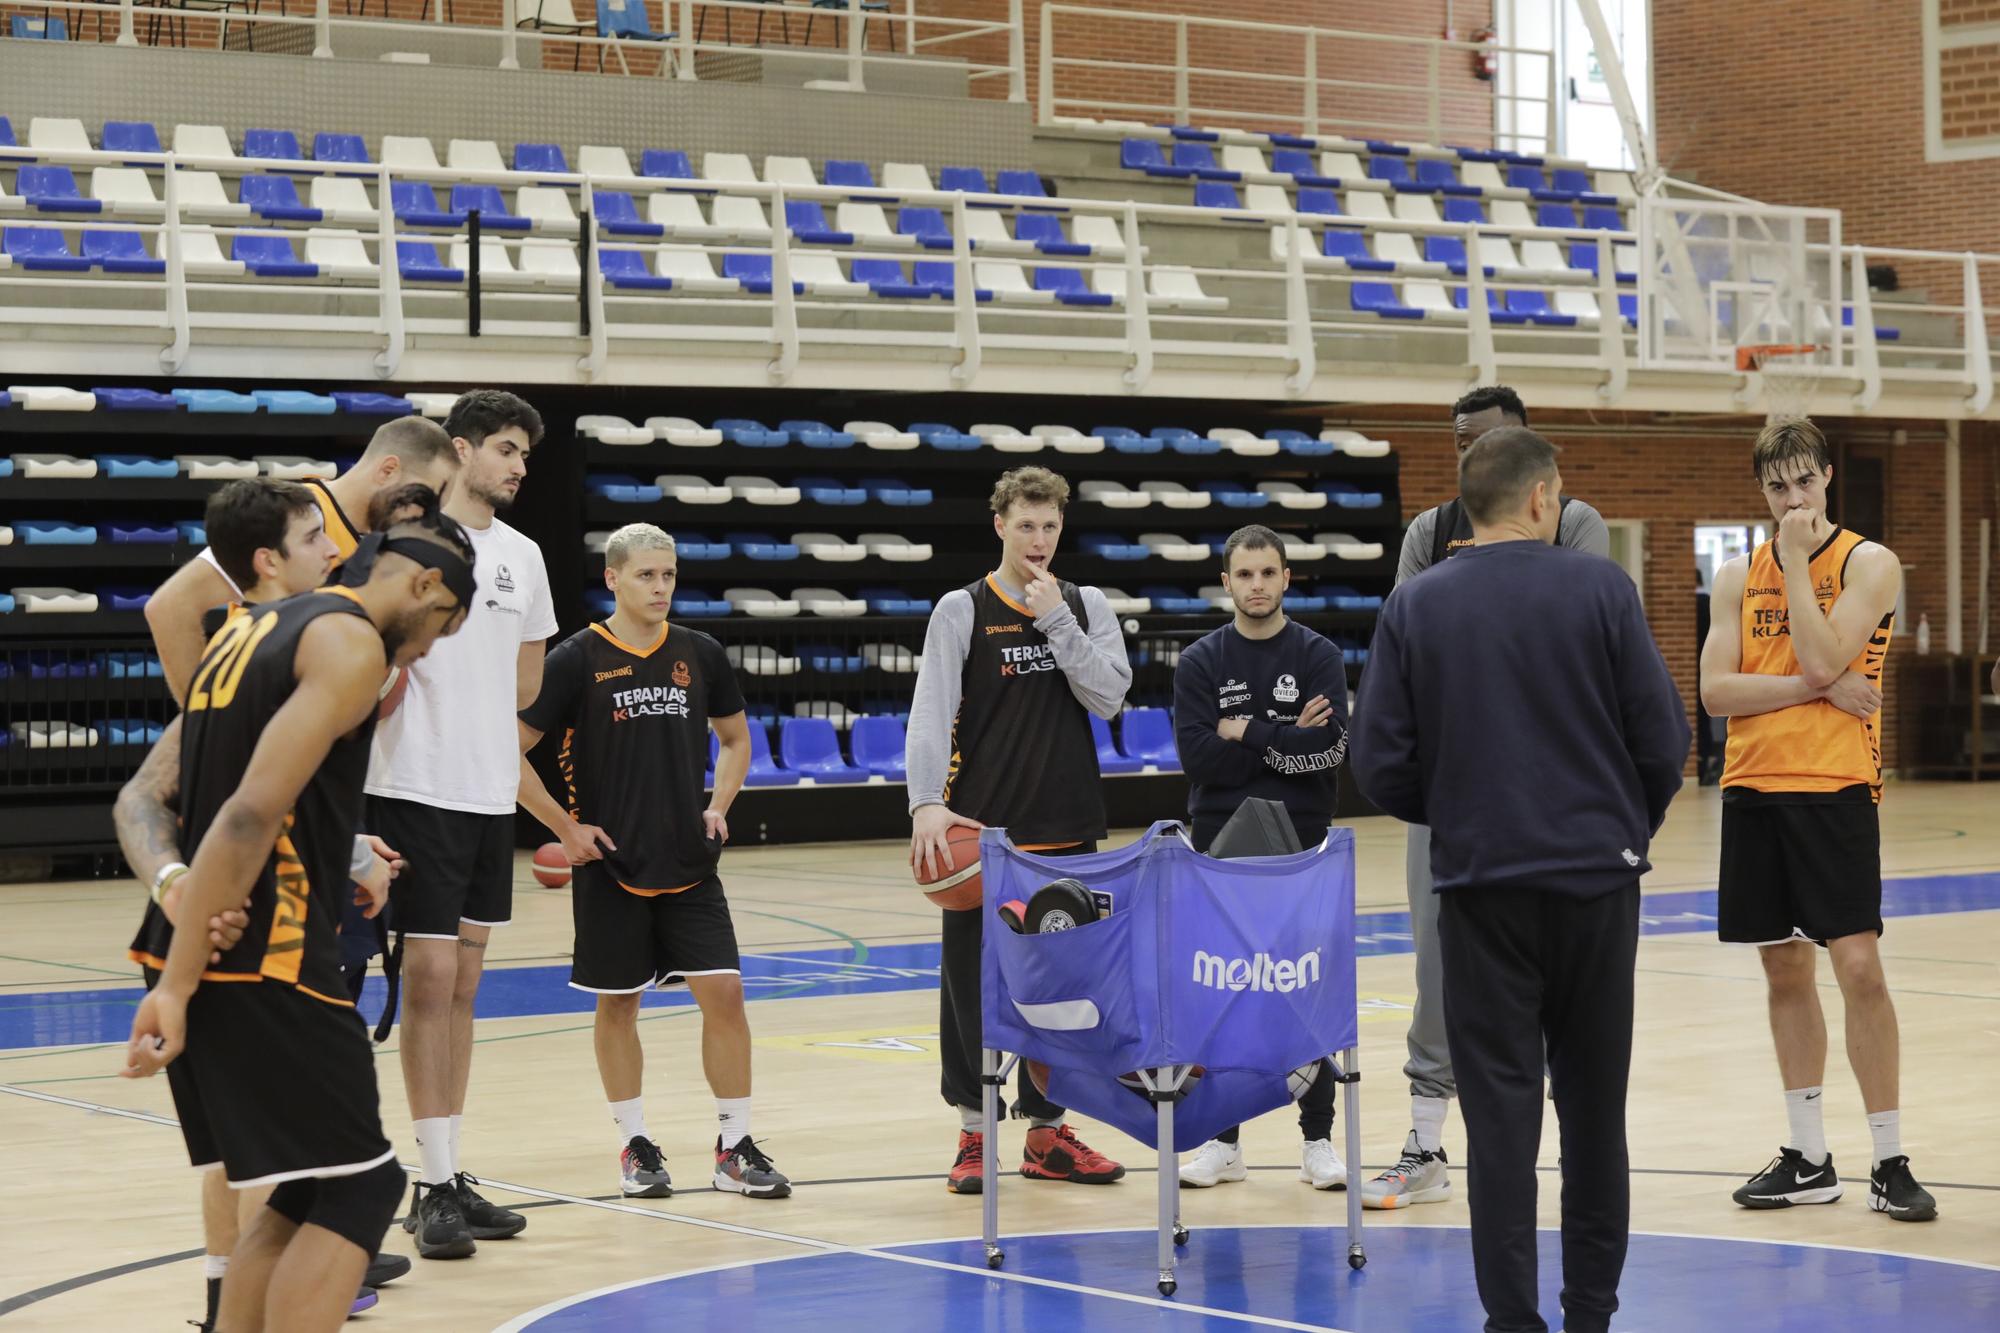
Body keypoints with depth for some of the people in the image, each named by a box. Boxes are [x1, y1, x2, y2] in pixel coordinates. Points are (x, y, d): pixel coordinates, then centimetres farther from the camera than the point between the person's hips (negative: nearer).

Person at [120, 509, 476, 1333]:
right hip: (263, 962, -9)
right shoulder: (353, 643, -10)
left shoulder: (253, 630, 18)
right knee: (359, 1188, -2)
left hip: (195, 953, 9)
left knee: (308, 1194, 15)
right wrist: (177, 986, -22)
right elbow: (250, 816, -20)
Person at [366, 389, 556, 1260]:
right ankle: (432, 1188, -1)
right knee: (429, 979, -6)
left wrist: (473, 716, 7)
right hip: (419, 789, -7)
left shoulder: (523, 555, 12)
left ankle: (452, 1178, 17)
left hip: (491, 794, 7)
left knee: (462, 985, 11)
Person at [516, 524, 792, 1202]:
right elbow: (509, 752, -5)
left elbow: (735, 738, 20)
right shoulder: (576, 659, -7)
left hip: (689, 863, 3)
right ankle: (635, 1145, 19)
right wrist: (566, 828, -8)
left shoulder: (699, 654, 4)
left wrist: (718, 806, 4)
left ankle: (735, 1147, 4)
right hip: (611, 864, -2)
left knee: (724, 992, -4)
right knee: (618, 1004, 6)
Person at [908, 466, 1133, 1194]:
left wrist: (1056, 621, -13)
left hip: (1066, 830, 3)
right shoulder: (961, 611, -2)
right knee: (971, 978, 0)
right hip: (980, 828, -3)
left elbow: (1109, 696, -5)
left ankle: (1047, 1133, 17)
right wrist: (926, 804, -24)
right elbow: (931, 714, -11)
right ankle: (974, 1133, 10)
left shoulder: (1086, 607, 7)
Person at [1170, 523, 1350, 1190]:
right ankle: (1222, 1139, 10)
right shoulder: (1200, 662, 5)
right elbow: (1196, 755, -8)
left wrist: (1245, 732, -10)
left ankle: (1319, 1139, 7)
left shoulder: (1318, 656, 2)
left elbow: (1331, 744, -13)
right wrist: (1287, 737, -12)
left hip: (1302, 844, -1)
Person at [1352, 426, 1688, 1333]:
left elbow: (1380, 763, -2)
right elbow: (1663, 738, -6)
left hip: (1481, 882, 0)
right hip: (1597, 875, 0)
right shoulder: (1601, 590, -6)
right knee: (1593, 1103, 12)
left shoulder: (1414, 607, -1)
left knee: (1501, 1105, 3)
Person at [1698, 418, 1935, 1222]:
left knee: (1857, 966, -10)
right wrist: (1816, 688, -11)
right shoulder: (1738, 576, 11)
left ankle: (1889, 1163, -4)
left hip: (1835, 788, -4)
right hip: (1753, 789, 4)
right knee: (1785, 971, 9)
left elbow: (1822, 658, -16)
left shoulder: (1868, 564, -2)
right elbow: (1714, 690, 0)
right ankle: (1806, 1160, 17)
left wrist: (1797, 555, -12)